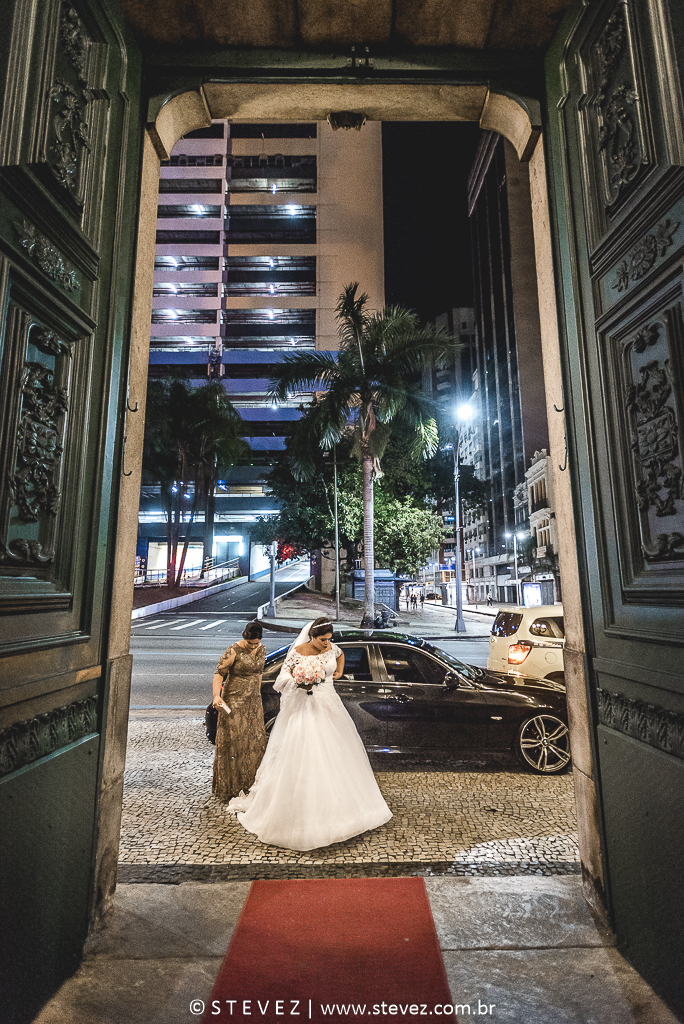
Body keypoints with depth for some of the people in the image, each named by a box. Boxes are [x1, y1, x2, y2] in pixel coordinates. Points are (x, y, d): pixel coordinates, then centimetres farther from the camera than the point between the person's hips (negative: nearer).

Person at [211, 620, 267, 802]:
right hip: (234, 702, -6)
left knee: (255, 741, 9)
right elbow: (218, 674, -20)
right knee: (233, 742, 0)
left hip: (254, 702, 6)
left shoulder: (261, 650, 1)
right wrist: (216, 695, -36)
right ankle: (229, 786, 17)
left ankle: (249, 784, 25)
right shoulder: (233, 652, -18)